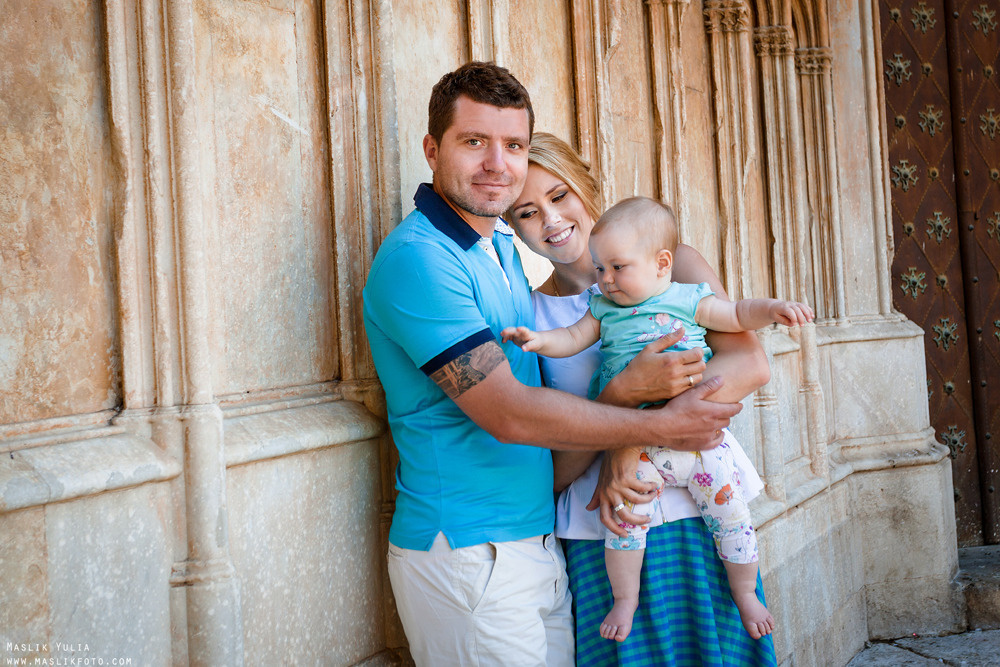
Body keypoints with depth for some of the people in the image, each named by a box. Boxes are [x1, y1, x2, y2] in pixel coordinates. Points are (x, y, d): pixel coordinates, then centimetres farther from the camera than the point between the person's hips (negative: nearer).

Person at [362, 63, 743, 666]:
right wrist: (661, 427, -14)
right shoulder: (418, 258, -18)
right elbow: (509, 413, -21)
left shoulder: (501, 244, 12)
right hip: (466, 551, -8)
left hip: (540, 541, 8)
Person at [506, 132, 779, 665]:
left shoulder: (673, 265, 3)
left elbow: (750, 365, -12)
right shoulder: (529, 316, 2)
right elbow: (554, 473, -4)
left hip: (701, 507, 0)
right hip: (602, 532, 0)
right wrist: (624, 393, -21)